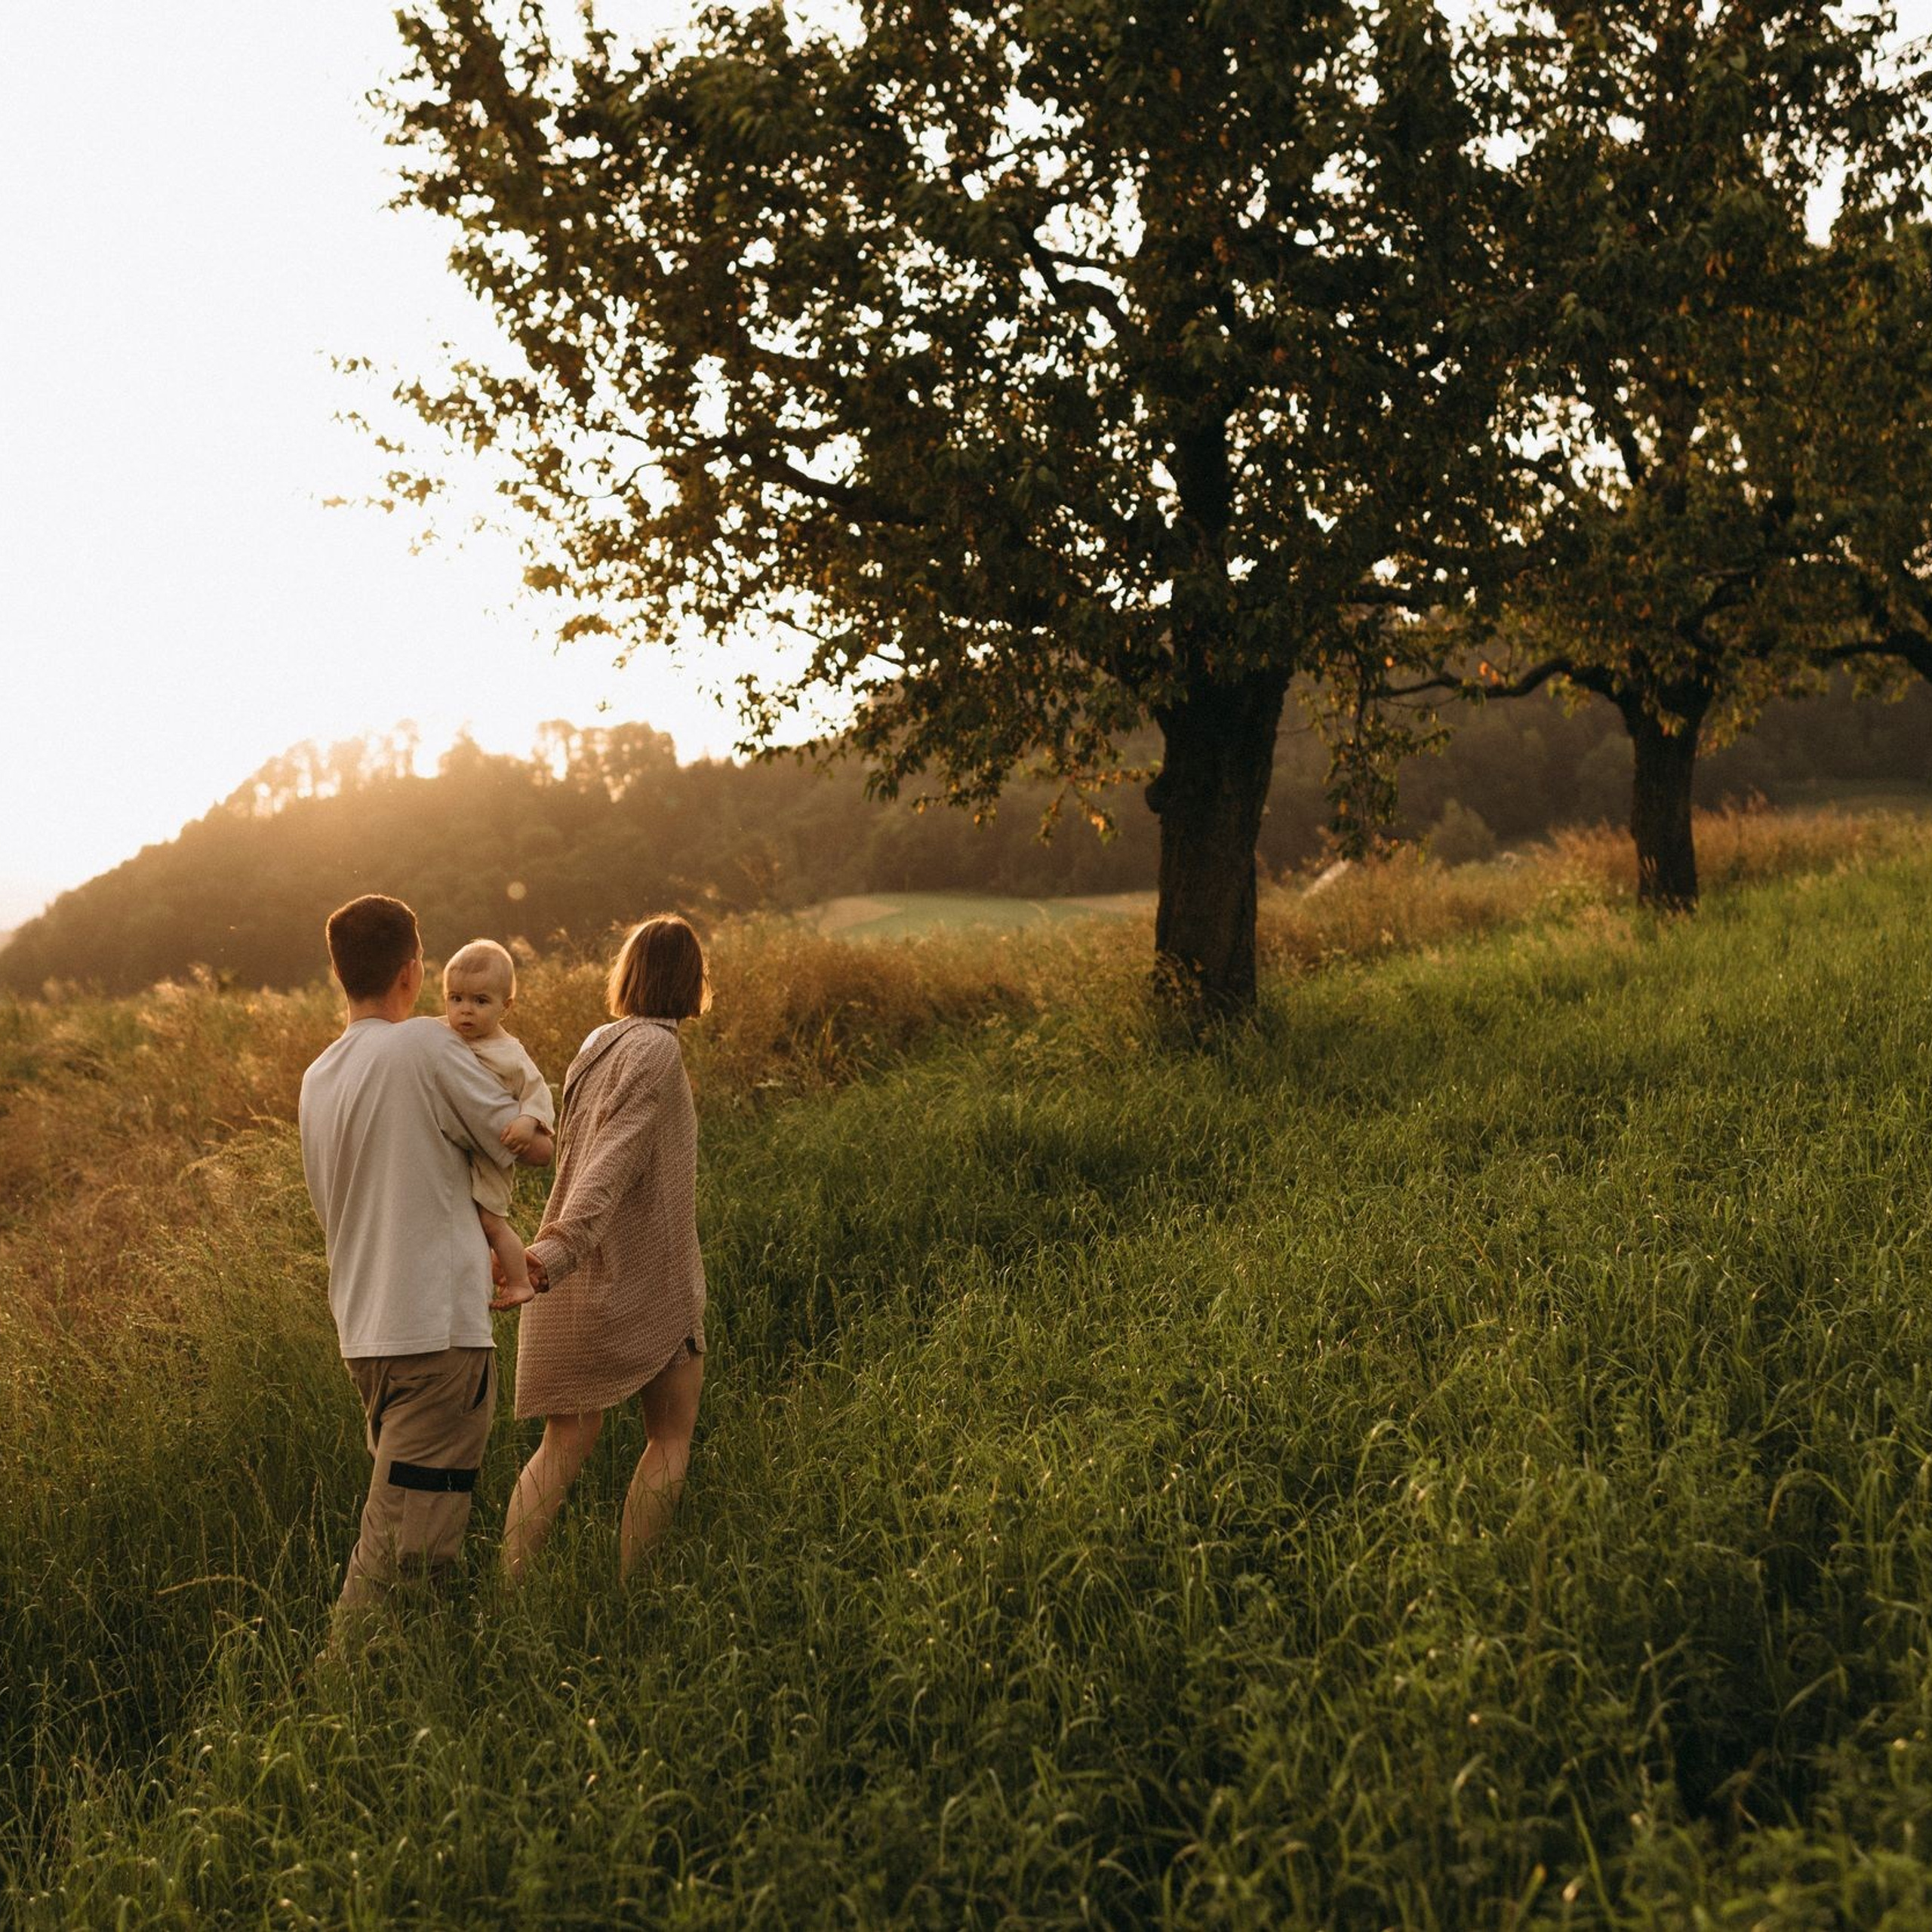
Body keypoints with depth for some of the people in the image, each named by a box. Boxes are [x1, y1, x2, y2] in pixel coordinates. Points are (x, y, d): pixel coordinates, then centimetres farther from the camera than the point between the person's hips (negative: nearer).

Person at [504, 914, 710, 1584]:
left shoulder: (597, 1046, 10)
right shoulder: (654, 1051, -14)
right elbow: (613, 1161, -26)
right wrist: (561, 1248, -34)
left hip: (577, 1286, 7)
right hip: (642, 1278, -7)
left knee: (566, 1443, 10)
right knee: (671, 1437, 8)